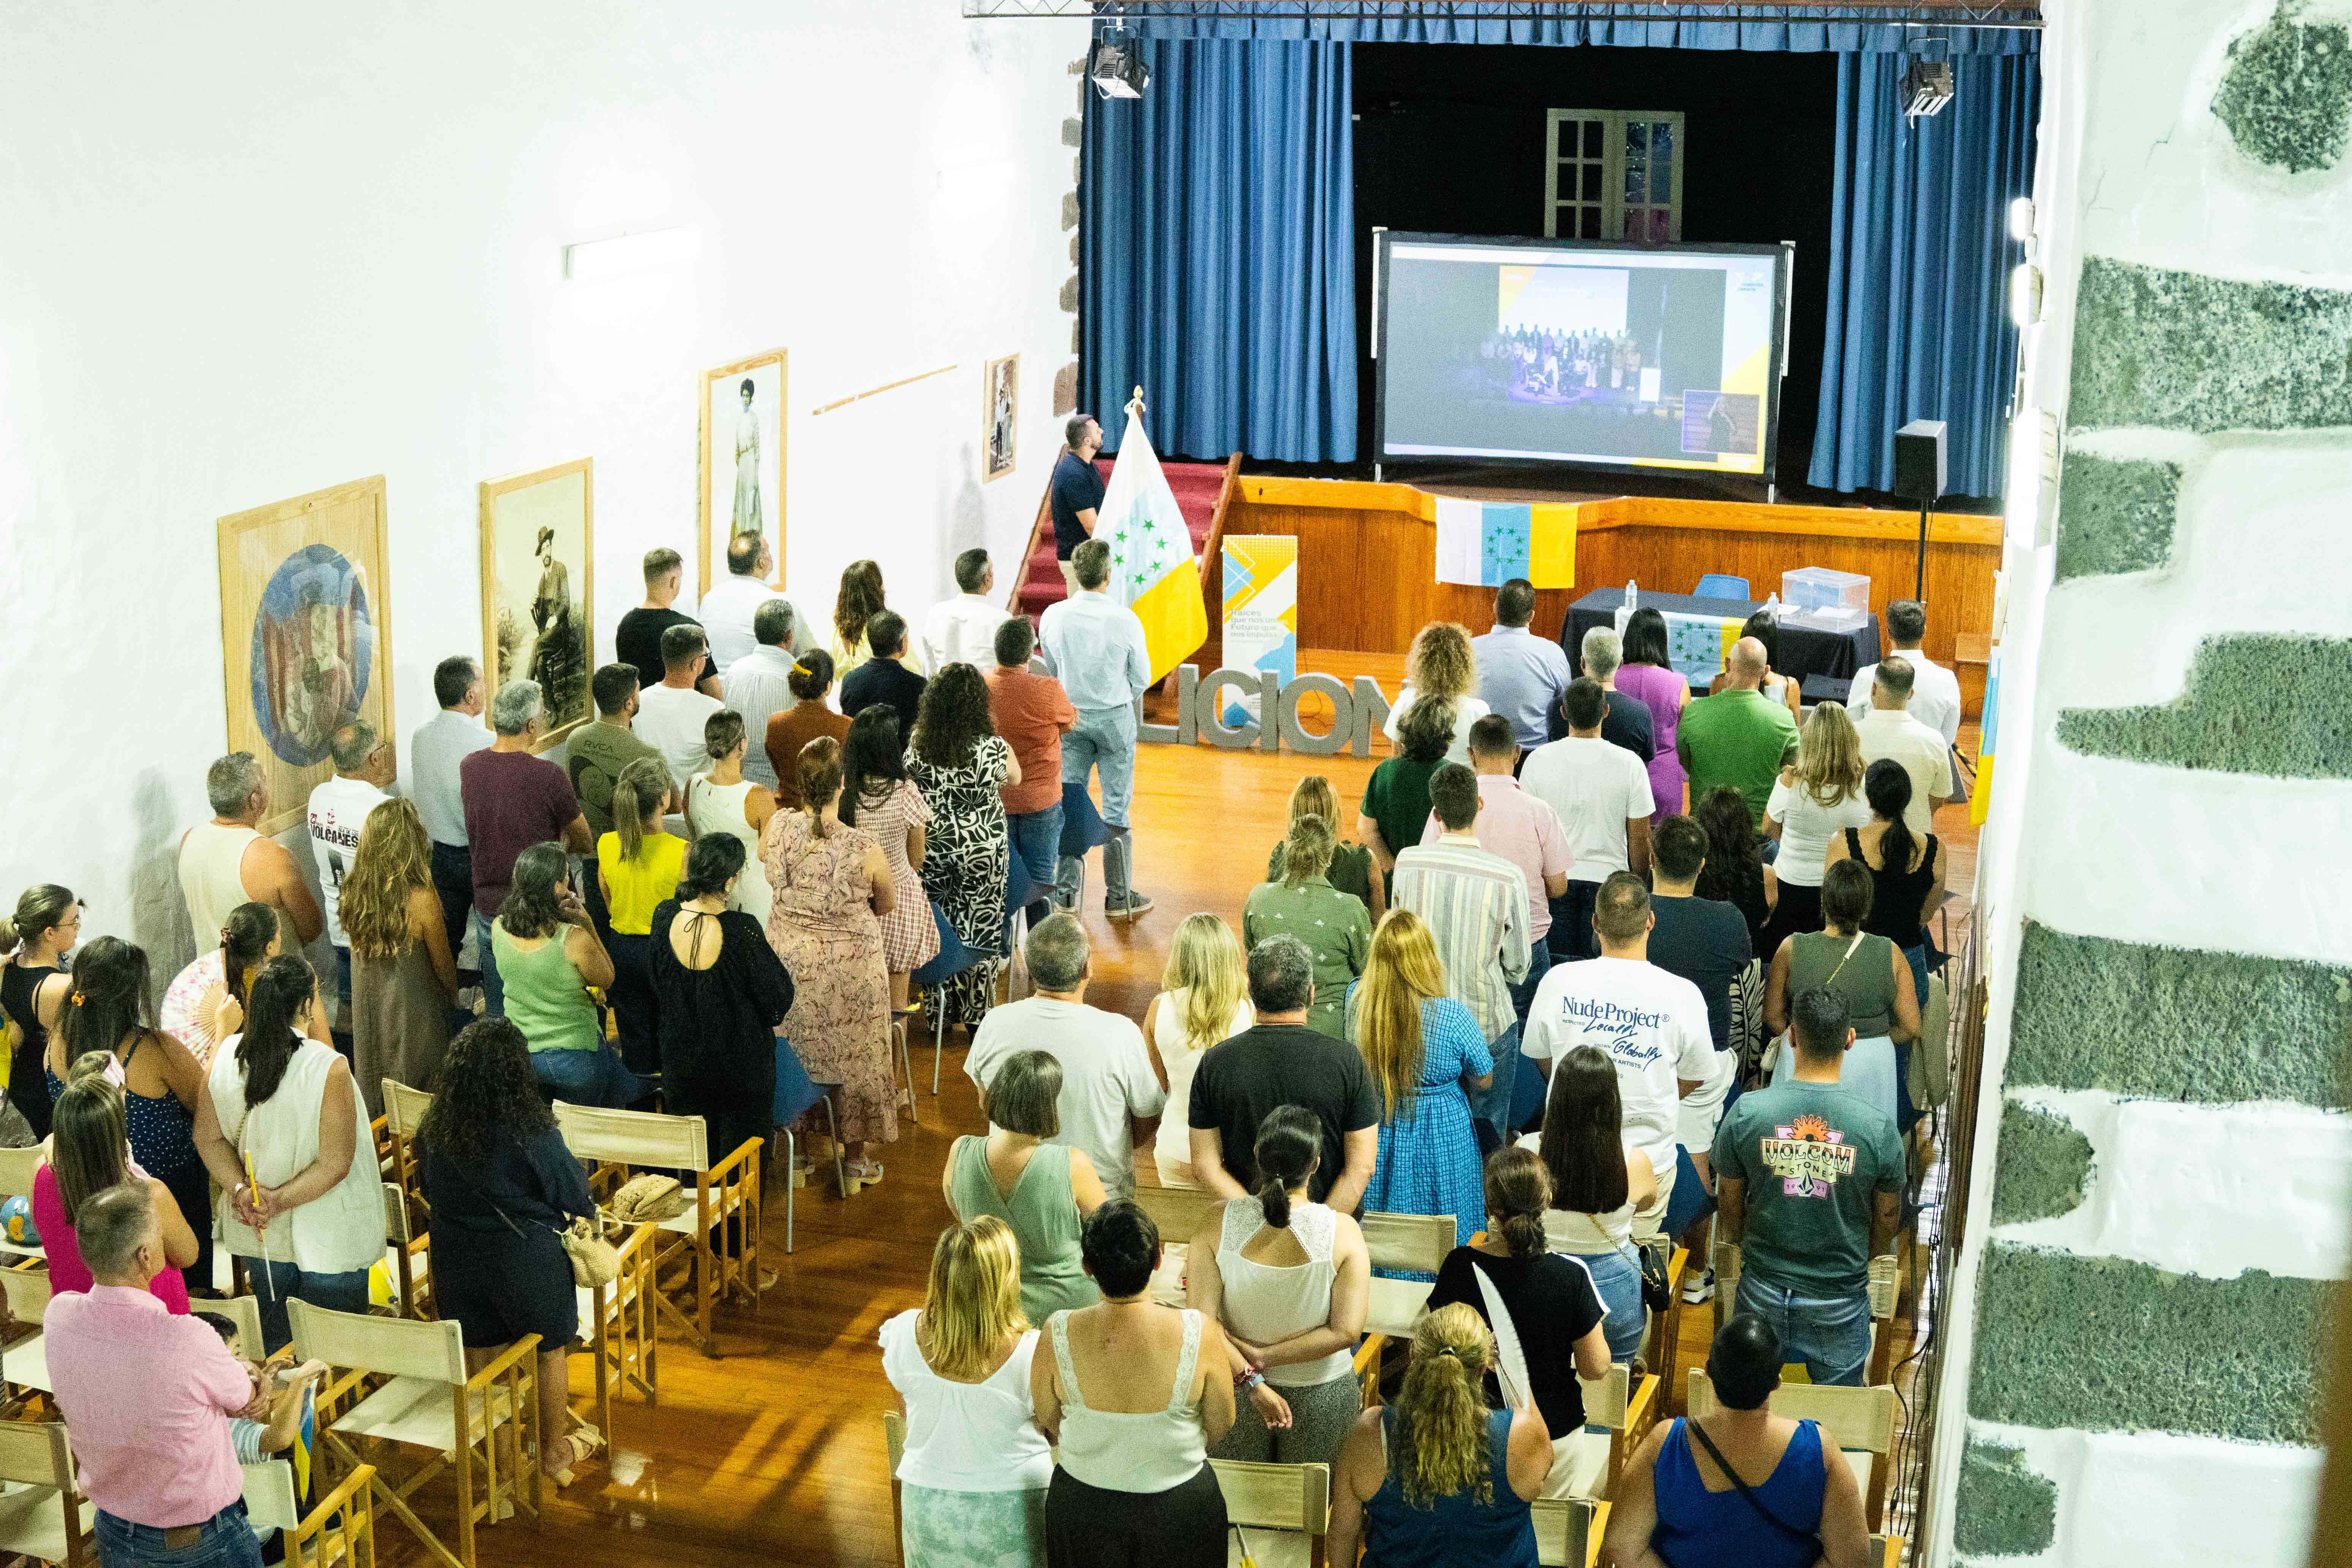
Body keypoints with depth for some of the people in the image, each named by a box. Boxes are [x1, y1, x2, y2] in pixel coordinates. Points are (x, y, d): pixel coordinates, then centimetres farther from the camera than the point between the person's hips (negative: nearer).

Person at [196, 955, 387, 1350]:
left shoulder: (226, 1056, -11)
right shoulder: (329, 1069, -26)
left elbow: (208, 1138, -3)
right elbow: (336, 1164, -23)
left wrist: (240, 1189, -12)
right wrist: (279, 1201, -18)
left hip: (260, 1238, 5)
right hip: (327, 1239, -5)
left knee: (273, 1338, 24)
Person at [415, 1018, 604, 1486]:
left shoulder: (434, 1128, -10)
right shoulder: (530, 1131, -24)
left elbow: (428, 1190, 7)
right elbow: (573, 1191, -11)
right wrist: (587, 1210, 12)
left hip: (457, 1260, 4)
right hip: (525, 1261, -4)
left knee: (481, 1353, 19)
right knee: (548, 1353, 16)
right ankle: (554, 1452, 32)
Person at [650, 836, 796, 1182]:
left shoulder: (665, 917, -12)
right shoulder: (743, 930, -26)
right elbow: (779, 1000, -16)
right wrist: (767, 947, 0)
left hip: (682, 1061, 4)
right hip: (741, 1060, -4)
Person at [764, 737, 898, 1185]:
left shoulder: (778, 827, -16)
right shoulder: (864, 850, -24)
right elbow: (888, 904, -5)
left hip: (789, 956, 3)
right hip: (850, 961, -3)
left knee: (796, 1048, 20)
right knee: (853, 1053, 14)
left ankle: (799, 1144, 33)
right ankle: (857, 1152, 27)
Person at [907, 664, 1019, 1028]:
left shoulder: (917, 745, -10)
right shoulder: (992, 748, -18)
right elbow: (1015, 777, 3)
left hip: (932, 851, 2)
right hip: (983, 853, -2)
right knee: (979, 929, 12)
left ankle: (940, 1014, 25)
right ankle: (976, 1015, 22)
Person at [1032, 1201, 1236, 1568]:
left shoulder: (1059, 1335, -23)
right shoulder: (1199, 1334, -25)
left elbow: (1049, 1422, -6)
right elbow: (1221, 1425, -10)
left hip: (1083, 1504, 1)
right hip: (1180, 1508, -1)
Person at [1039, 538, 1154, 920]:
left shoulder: (1052, 616, -9)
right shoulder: (1125, 620, -17)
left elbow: (1052, 668, 6)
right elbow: (1142, 678, -5)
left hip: (1070, 715, 3)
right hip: (1115, 717, -3)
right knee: (1116, 808, 6)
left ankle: (1065, 891, 16)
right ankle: (1119, 897, 11)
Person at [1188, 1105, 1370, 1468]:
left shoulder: (1219, 1223, -19)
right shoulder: (1343, 1232, -22)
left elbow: (1200, 1321, -21)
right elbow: (1346, 1332, -23)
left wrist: (1250, 1379, -16)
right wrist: (1265, 1357, -17)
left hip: (1236, 1389, 1)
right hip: (1319, 1395, -1)